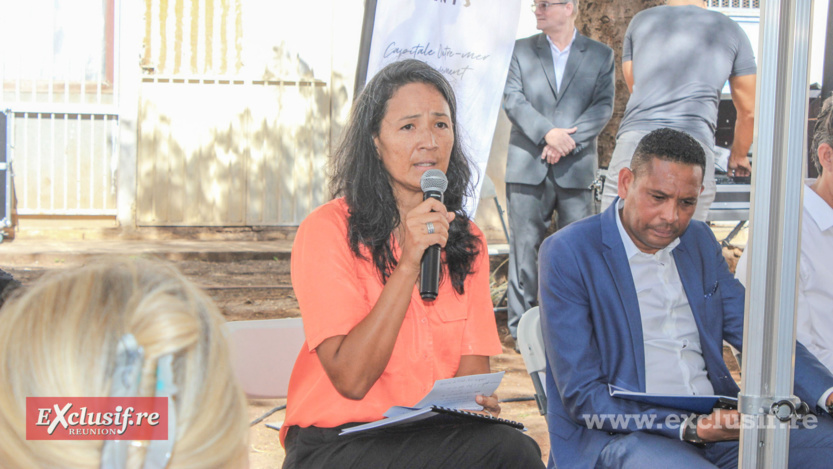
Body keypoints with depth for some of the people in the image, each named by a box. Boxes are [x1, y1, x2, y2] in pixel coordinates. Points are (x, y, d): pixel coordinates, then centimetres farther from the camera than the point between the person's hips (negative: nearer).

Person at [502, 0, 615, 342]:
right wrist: (547, 133, -16)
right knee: (524, 246, 2)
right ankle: (521, 324, 9)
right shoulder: (521, 51, 9)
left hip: (576, 167, 0)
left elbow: (603, 107, -2)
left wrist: (569, 140, -15)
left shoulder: (601, 56, 8)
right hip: (527, 167, 0)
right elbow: (513, 100, -2)